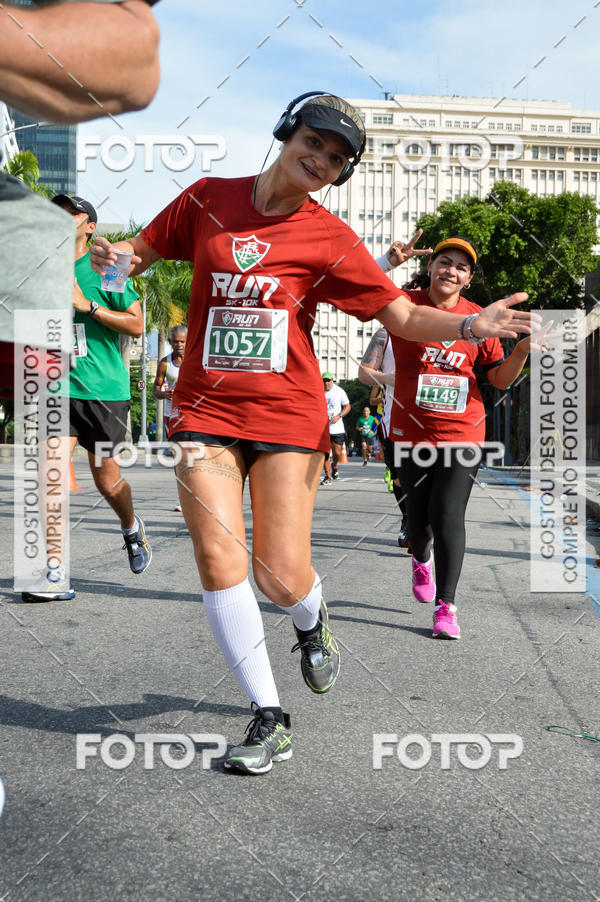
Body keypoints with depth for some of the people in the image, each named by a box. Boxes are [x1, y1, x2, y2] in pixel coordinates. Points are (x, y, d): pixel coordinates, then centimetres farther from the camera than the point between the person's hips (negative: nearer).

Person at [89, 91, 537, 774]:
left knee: (281, 577, -6)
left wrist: (473, 325, -19)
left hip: (288, 413, -1)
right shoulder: (208, 199, 5)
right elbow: (143, 251, 18)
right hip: (206, 410, 2)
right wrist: (112, 254, -6)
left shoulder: (329, 238, -1)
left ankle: (312, 628, 33)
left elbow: (404, 316, -2)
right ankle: (269, 718, 3)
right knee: (218, 558, -11)